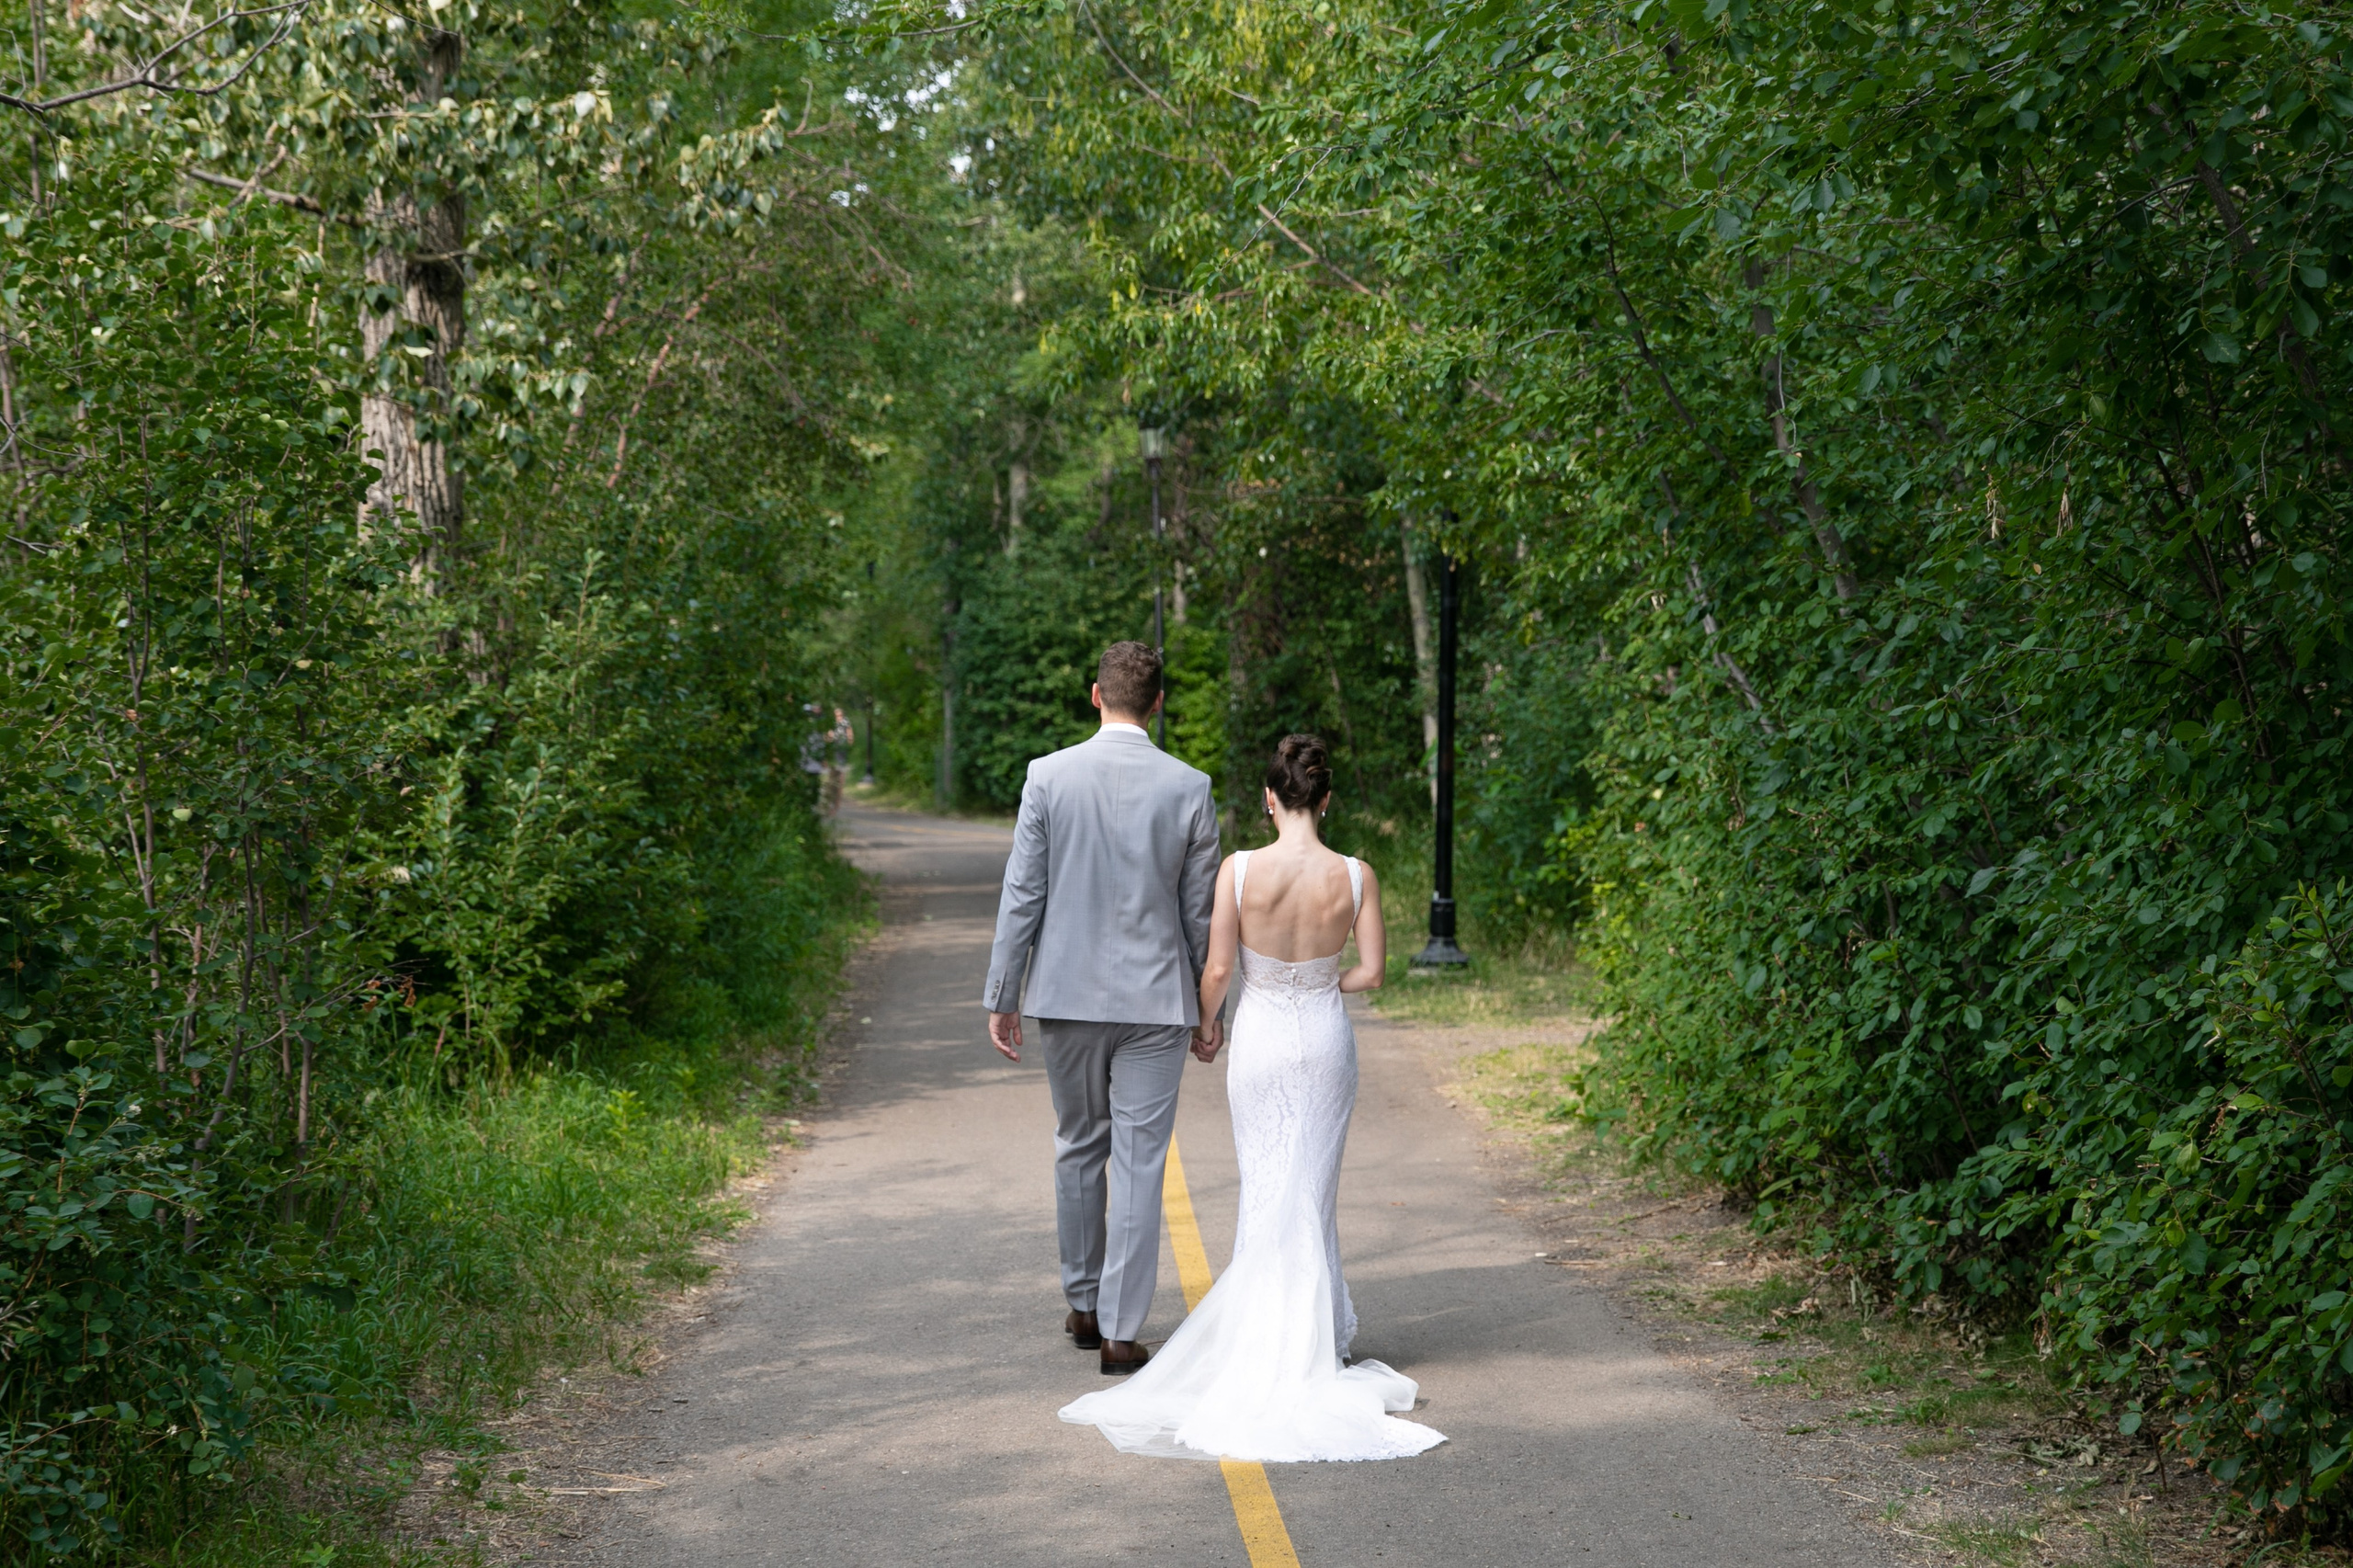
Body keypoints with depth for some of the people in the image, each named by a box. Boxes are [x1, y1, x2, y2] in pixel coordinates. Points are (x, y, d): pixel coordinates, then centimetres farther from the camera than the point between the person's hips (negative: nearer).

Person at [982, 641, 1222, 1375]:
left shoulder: (1048, 777, -6)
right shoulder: (1189, 787, -5)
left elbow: (1021, 895, -5)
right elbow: (1200, 909, 0)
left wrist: (1000, 997, 3)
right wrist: (1209, 1006, 11)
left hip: (1067, 996, 1)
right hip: (1156, 999, -1)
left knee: (1079, 1148, 18)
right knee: (1139, 1162, 2)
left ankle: (1085, 1306, 30)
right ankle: (1121, 1332, 2)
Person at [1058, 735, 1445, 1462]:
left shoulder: (1240, 870, -14)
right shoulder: (1355, 876, -10)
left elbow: (1217, 969, -11)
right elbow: (1372, 972, -6)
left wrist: (1202, 1027, 7)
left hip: (1260, 1038, -1)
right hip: (1326, 1039, 1)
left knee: (1265, 1188, 12)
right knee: (1309, 1191, 12)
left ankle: (1273, 1332, 14)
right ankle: (1315, 1337, 14)